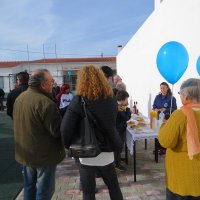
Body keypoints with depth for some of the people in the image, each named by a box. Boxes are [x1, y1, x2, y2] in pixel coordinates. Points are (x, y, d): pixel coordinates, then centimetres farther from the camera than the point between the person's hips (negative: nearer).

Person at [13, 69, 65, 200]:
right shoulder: (45, 102, -25)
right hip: (44, 154, -8)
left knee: (29, 186, 22)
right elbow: (57, 131, -21)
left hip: (25, 152, 8)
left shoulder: (20, 98, 3)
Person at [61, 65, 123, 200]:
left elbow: (65, 128, -20)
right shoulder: (112, 100, -2)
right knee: (114, 187, 23)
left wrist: (70, 146, -6)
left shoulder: (79, 101, -15)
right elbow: (112, 123, 7)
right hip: (106, 153, 4)